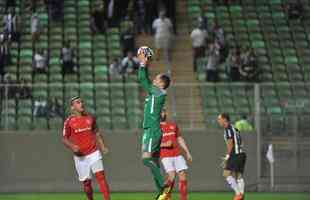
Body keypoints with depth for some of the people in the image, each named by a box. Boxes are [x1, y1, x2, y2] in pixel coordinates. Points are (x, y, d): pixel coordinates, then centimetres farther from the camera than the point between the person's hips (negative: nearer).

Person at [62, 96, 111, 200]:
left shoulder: (90, 118, 5)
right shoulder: (69, 121, -3)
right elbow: (64, 139, 1)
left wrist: (103, 146, 4)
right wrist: (72, 147, -18)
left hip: (93, 153, 1)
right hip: (80, 156, -1)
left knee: (101, 176, -13)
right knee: (86, 182, 3)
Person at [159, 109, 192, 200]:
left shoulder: (173, 125, 19)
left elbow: (180, 139, 23)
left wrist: (187, 152, 17)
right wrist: (164, 144, -16)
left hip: (177, 155, 4)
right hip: (166, 156, -4)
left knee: (183, 174, -5)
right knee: (172, 175, -19)